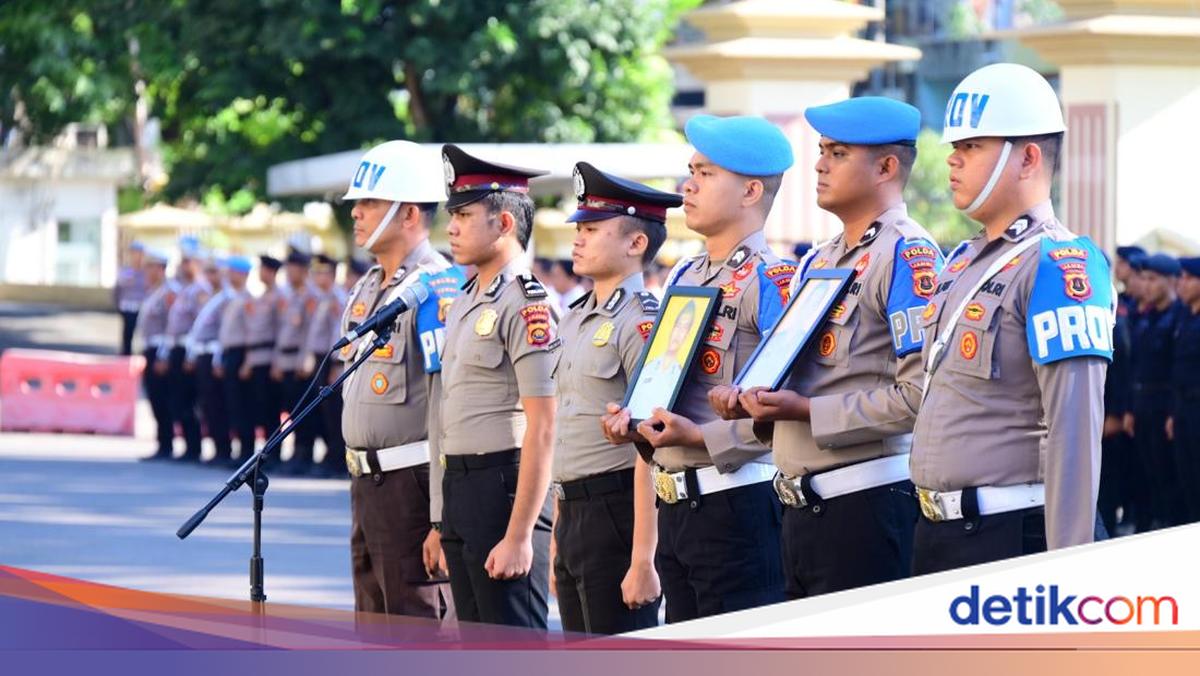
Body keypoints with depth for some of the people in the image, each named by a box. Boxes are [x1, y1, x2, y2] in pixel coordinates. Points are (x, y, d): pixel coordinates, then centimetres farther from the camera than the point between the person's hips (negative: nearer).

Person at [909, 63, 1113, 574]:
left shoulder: (1057, 266, -13)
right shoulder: (961, 263, 16)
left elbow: (1074, 433, -19)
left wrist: (1065, 570, -23)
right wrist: (931, 528, 19)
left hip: (1014, 534, -9)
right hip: (938, 532, 9)